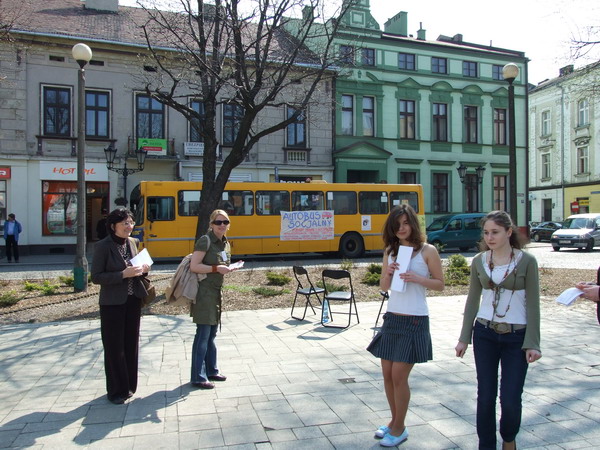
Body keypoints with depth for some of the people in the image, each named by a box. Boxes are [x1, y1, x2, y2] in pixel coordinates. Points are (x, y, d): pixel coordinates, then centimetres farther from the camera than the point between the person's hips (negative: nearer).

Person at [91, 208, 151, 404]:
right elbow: (96, 277, -14)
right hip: (113, 303, -6)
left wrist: (142, 269, -5)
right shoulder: (103, 246, -12)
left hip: (133, 300, 6)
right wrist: (123, 274, -24)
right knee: (114, 347, 4)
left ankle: (129, 385, 28)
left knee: (131, 343, 13)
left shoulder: (133, 242, 5)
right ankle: (116, 391, 18)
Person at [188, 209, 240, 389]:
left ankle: (211, 370, 28)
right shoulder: (205, 240, -13)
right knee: (203, 334, -4)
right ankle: (198, 377, 5)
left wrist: (227, 269, 5)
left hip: (216, 291, 8)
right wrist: (216, 268, -22)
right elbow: (194, 266, -18)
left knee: (212, 334, 16)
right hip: (203, 291, -8)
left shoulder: (226, 244, 12)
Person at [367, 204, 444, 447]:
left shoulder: (428, 251, -7)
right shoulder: (390, 251, 7)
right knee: (388, 375, 11)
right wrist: (388, 274, -11)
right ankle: (395, 421, 31)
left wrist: (417, 278, -20)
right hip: (392, 318, 5)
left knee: (399, 376, -1)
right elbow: (383, 287, 11)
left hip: (415, 321, -5)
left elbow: (440, 284, -3)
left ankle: (399, 429, 19)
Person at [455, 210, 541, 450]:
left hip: (516, 336, -2)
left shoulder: (526, 261, -6)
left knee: (510, 399, -1)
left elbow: (532, 304, -5)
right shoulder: (479, 261, 2)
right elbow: (473, 301, 7)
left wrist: (532, 343, -9)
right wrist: (464, 338, 6)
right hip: (484, 334, 2)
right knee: (486, 396, 5)